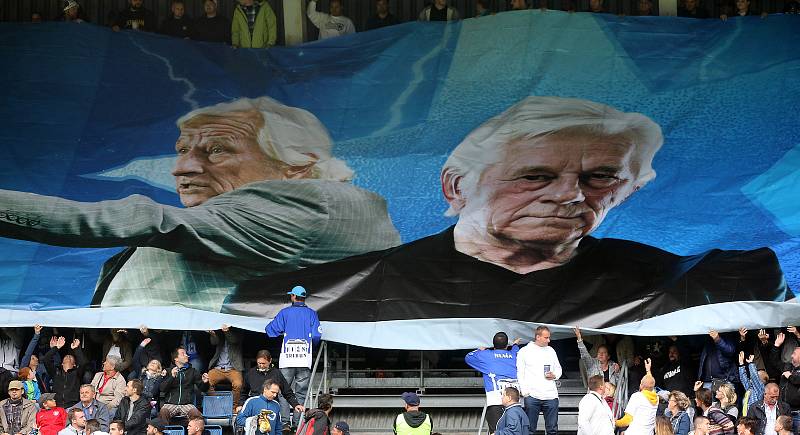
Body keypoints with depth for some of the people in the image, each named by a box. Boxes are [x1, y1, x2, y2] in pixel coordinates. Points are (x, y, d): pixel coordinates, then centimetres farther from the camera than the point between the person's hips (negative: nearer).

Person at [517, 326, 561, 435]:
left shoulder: (551, 351, 15)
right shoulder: (524, 351, 3)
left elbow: (558, 369, 23)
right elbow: (520, 374, 2)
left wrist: (554, 375, 0)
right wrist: (524, 391, -7)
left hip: (550, 395, 3)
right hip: (532, 395, -3)